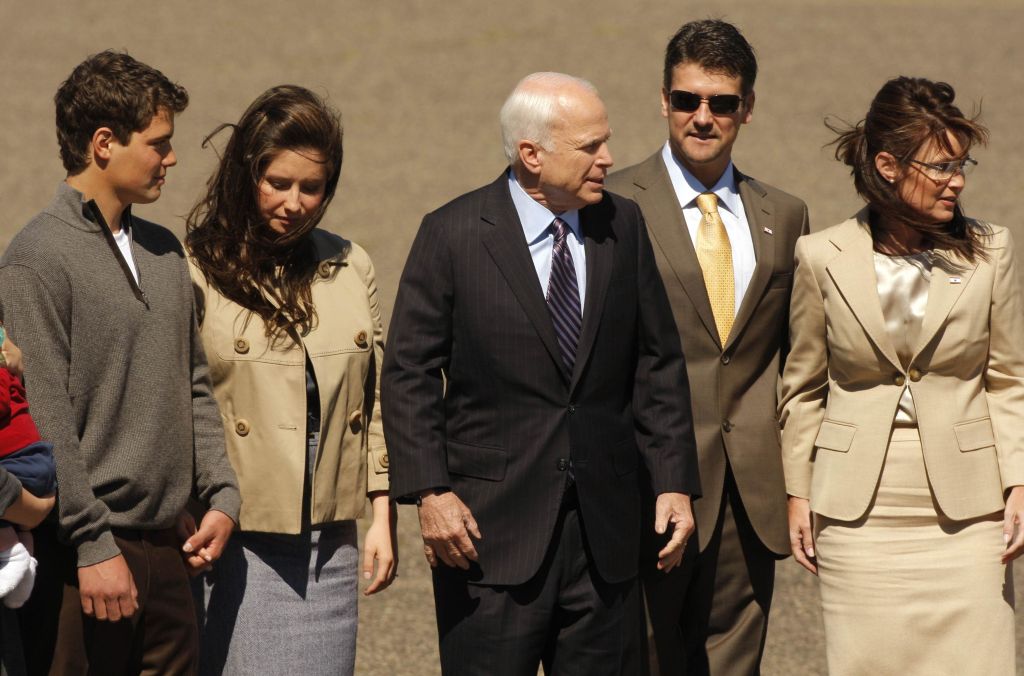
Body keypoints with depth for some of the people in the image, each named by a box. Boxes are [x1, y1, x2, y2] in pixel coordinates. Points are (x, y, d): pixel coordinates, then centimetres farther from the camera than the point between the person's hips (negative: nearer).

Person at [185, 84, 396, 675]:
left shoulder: (351, 268, 10)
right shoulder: (197, 271, -6)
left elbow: (376, 399, 15)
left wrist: (383, 517, 13)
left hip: (329, 541, 4)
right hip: (236, 540, -4)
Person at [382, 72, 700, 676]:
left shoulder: (623, 227, 7)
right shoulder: (454, 234, -4)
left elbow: (658, 364, 11)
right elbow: (409, 373, -3)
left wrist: (675, 481, 4)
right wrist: (430, 491, -13)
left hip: (605, 528, 4)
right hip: (491, 525, -4)